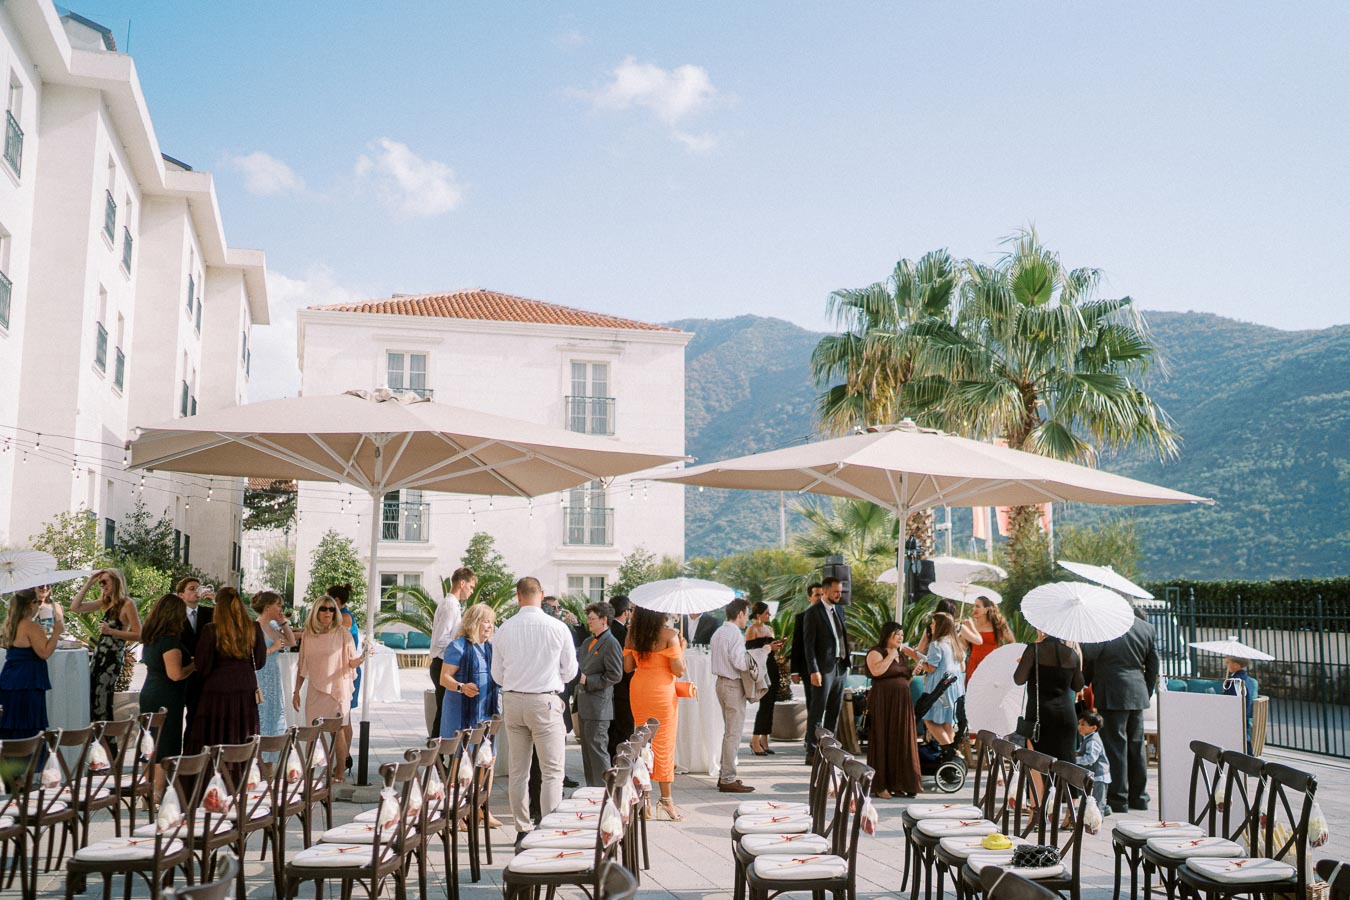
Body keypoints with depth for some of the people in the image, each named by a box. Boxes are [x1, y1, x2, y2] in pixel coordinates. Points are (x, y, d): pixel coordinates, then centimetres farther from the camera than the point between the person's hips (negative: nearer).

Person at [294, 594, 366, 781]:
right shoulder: (308, 635, 7)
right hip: (315, 690, 4)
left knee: (338, 731, -5)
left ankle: (339, 775, 1)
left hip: (337, 688, -4)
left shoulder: (342, 633, -3)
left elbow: (351, 663, -4)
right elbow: (302, 666, 13)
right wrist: (296, 692, 11)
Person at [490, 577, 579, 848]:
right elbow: (570, 670, 1)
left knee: (518, 770, 12)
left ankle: (522, 830, 19)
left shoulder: (504, 629, -1)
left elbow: (497, 675, 6)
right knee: (552, 771, 2)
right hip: (545, 701, -3)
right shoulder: (557, 628, -9)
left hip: (512, 701, 4)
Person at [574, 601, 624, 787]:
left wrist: (588, 680, -16)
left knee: (597, 749, -6)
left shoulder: (611, 644, -12)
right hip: (584, 705, 9)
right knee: (587, 749, 14)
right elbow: (579, 664, 28)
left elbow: (615, 675, -18)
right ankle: (591, 789, 22)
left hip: (598, 707, -9)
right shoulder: (587, 642, 16)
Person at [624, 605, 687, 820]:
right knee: (664, 744, 2)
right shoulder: (669, 635, -15)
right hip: (661, 691, -5)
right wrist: (681, 648, 0)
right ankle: (666, 800, 7)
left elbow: (628, 667, 4)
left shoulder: (633, 634, 0)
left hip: (638, 690, 5)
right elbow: (678, 670, -15)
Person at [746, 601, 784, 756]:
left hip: (772, 667, 8)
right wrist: (767, 648, -18)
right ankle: (755, 741, -6)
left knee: (770, 704, 7)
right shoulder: (752, 630, -7)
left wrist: (776, 647, 6)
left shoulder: (769, 628, 18)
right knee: (765, 704, -12)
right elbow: (748, 652, -14)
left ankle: (764, 740, 13)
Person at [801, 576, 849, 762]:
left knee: (834, 712, 12)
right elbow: (808, 644, -12)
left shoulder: (839, 610, 15)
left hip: (840, 668, 7)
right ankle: (812, 752, 0)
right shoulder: (813, 613, -8)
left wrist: (847, 663, 13)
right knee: (817, 712, -3)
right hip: (824, 668, -7)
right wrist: (813, 670, -17)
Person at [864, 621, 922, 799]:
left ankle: (896, 784, 13)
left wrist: (913, 672, 8)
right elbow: (876, 671, -25)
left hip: (901, 704, 8)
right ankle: (879, 786, -1)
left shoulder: (901, 656, 19)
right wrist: (890, 656, -15)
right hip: (882, 702, -8)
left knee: (901, 742, 6)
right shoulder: (876, 653, -5)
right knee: (882, 742, -5)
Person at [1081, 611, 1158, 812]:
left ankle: (1118, 799, 1)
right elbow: (1153, 667, 12)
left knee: (1115, 746, -1)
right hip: (1138, 695, 6)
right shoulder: (1148, 628, 7)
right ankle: (1138, 797, 22)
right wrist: (1147, 694, 19)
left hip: (1112, 695, -6)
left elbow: (1087, 654, -17)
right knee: (1136, 746, 14)